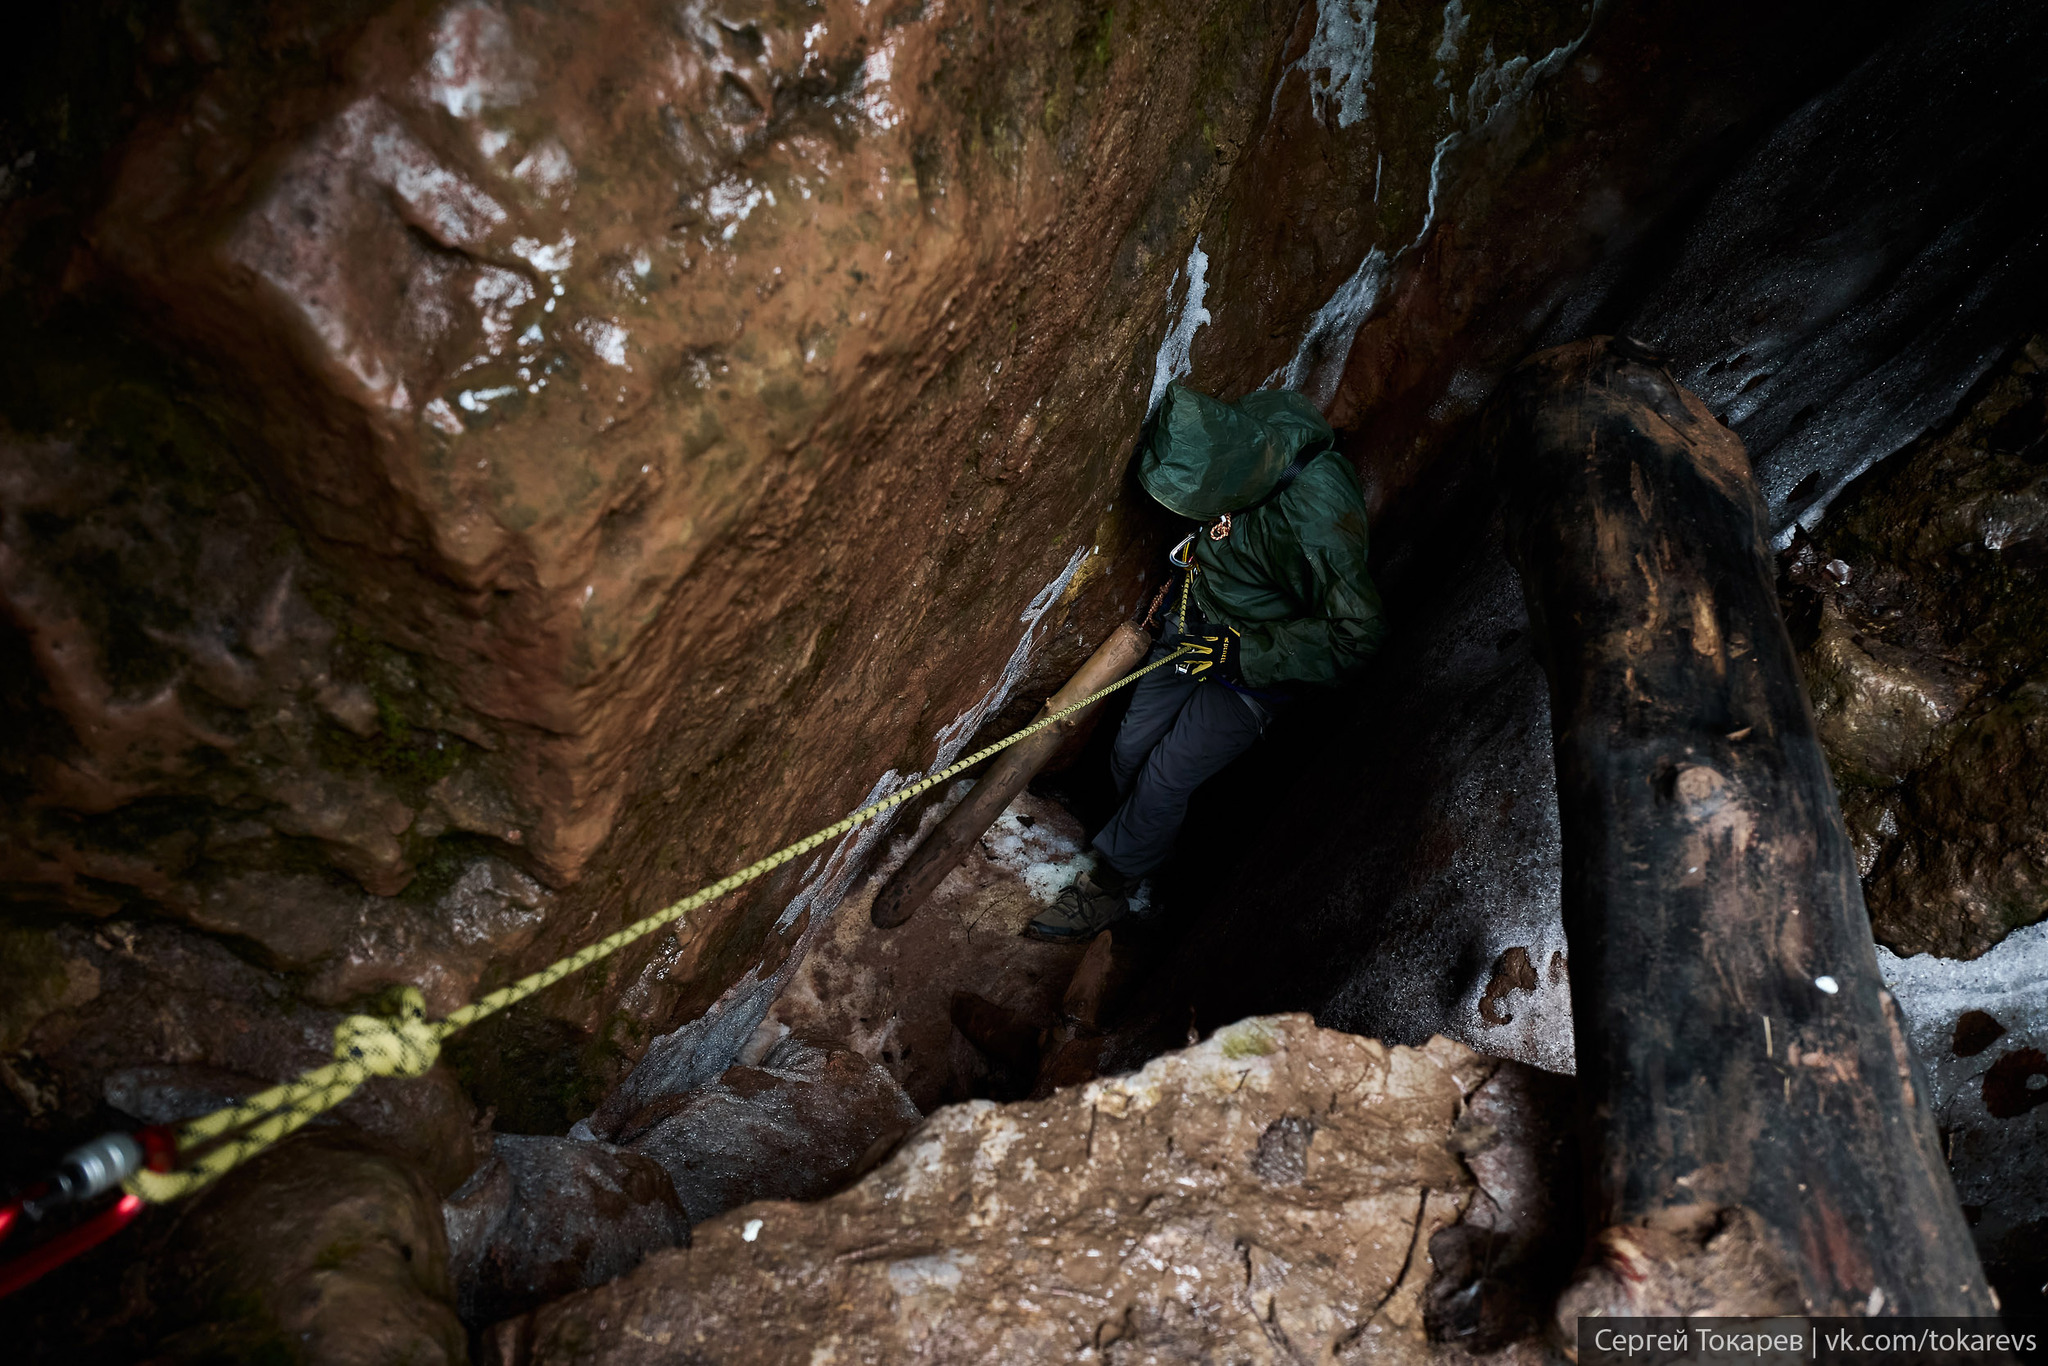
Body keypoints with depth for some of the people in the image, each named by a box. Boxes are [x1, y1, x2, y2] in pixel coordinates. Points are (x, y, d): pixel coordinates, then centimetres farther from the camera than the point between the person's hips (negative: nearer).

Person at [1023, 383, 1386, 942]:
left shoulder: (1317, 524, -39)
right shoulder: (1256, 417, -18)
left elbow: (1355, 636, -29)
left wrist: (1241, 655, -25)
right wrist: (1190, 567, 5)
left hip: (1255, 669, -7)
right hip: (1195, 623, 7)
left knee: (1164, 781, -1)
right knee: (1131, 753, 12)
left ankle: (1107, 887, 23)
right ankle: (1147, 846, 39)